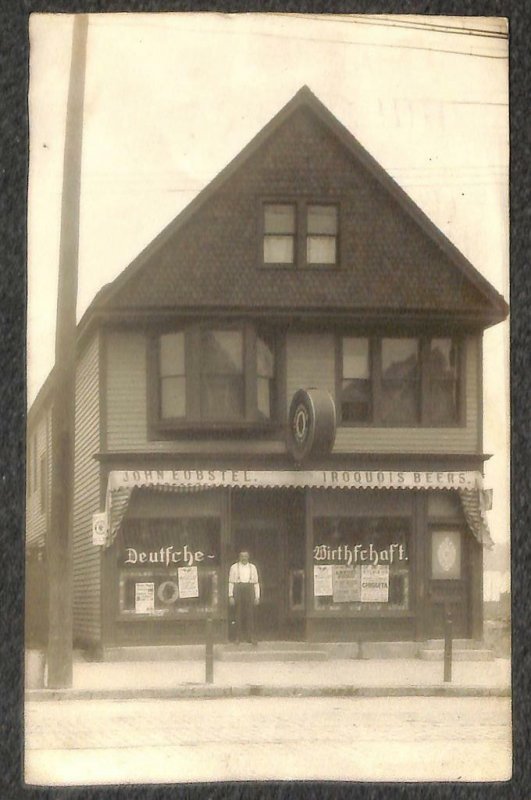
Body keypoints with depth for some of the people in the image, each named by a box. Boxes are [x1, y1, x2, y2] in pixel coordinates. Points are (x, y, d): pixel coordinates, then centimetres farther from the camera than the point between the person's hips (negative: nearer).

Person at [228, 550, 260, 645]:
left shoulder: (252, 567, 10)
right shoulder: (234, 567, 5)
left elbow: (256, 583, 11)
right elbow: (231, 582, 3)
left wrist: (257, 597, 6)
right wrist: (230, 596, -5)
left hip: (249, 590, 1)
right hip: (238, 590, -1)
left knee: (250, 614, -4)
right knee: (238, 614, -1)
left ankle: (250, 637, 0)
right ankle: (238, 637, 6)